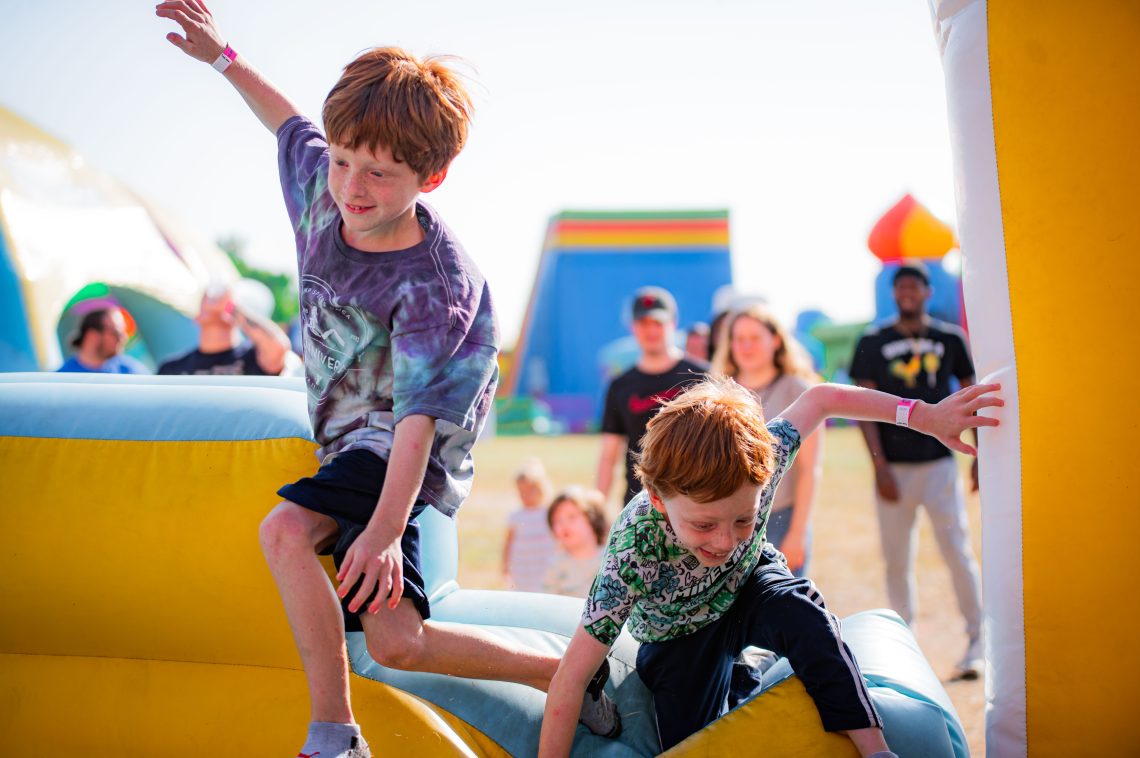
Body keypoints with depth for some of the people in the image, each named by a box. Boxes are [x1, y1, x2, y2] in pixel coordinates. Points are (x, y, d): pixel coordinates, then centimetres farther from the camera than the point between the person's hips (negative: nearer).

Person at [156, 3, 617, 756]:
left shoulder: (432, 282, -27)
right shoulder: (323, 187, -8)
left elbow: (417, 411, -35)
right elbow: (291, 123, 17)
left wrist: (385, 527, -45)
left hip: (393, 443, -8)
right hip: (349, 433, 8)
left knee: (286, 528, -33)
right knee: (398, 643, 0)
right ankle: (562, 670, 18)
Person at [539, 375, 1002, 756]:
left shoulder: (755, 465, -34)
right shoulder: (634, 554, -41)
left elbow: (819, 399, -16)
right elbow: (570, 678, -36)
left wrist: (926, 417, -17)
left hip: (747, 584, 1)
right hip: (679, 635, -1)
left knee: (801, 611, -30)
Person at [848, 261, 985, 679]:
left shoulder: (950, 339, 6)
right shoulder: (872, 343, 3)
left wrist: (980, 456, 5)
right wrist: (880, 467, -7)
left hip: (939, 462, 0)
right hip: (893, 467, 1)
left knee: (958, 553, -5)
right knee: (896, 561, 4)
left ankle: (977, 640, 4)